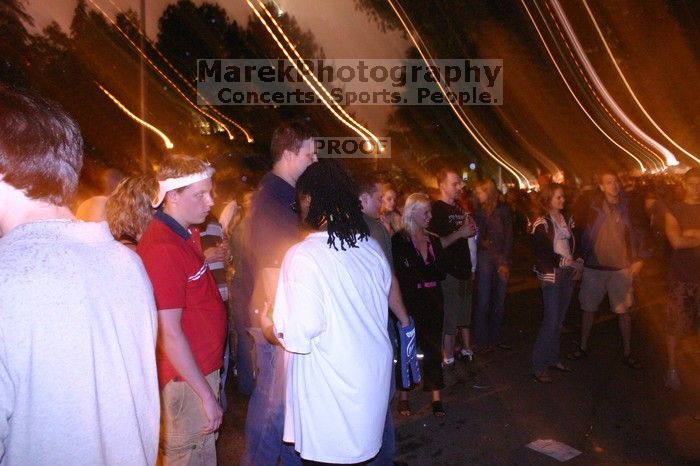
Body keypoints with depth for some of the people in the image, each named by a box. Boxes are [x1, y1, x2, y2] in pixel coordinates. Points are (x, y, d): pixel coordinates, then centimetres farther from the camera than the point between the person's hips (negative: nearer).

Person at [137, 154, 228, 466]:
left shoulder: (185, 235, 5)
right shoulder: (164, 248, -24)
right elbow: (170, 334, -24)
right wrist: (207, 394, -19)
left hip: (201, 368, 9)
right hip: (186, 379, -9)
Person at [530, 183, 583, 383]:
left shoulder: (567, 218, 11)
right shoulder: (541, 222, -7)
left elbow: (574, 242, 16)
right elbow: (543, 251, -12)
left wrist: (578, 262, 2)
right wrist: (563, 261, -16)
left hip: (569, 272, 6)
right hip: (552, 273, -6)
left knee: (560, 319, 10)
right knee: (551, 320, -8)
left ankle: (553, 358, 22)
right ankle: (538, 366, 1)